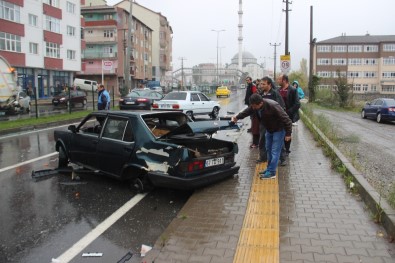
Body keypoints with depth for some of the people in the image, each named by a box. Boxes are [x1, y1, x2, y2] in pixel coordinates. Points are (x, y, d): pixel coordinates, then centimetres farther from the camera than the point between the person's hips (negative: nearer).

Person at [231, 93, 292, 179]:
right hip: (269, 130, 8)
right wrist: (237, 117, 1)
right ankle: (269, 169, 27)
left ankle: (271, 172, -3)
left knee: (275, 151, -7)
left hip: (278, 130, -8)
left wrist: (288, 134, -23)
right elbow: (247, 111, 9)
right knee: (268, 150, 15)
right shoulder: (254, 106, -15)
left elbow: (286, 120, -29)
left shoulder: (273, 106, -35)